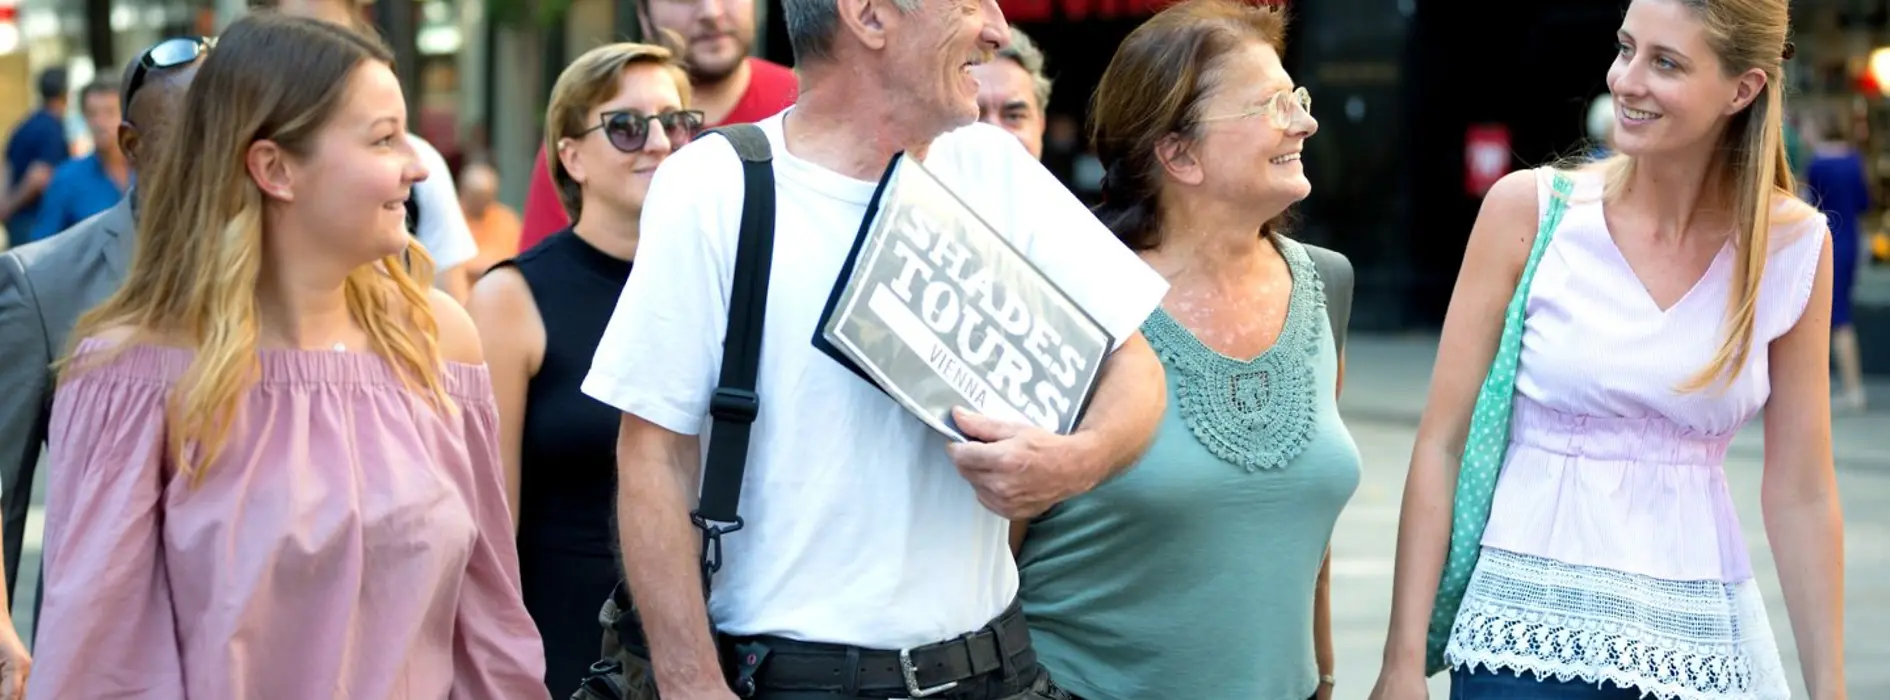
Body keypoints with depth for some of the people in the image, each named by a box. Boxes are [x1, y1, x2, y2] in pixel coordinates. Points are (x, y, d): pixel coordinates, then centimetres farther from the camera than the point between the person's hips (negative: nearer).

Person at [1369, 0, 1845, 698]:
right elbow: (1441, 443, -5)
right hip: (1528, 635, -2)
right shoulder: (1529, 209, -7)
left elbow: (1800, 494, 3)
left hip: (1704, 642, 2)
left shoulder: (1792, 246, -3)